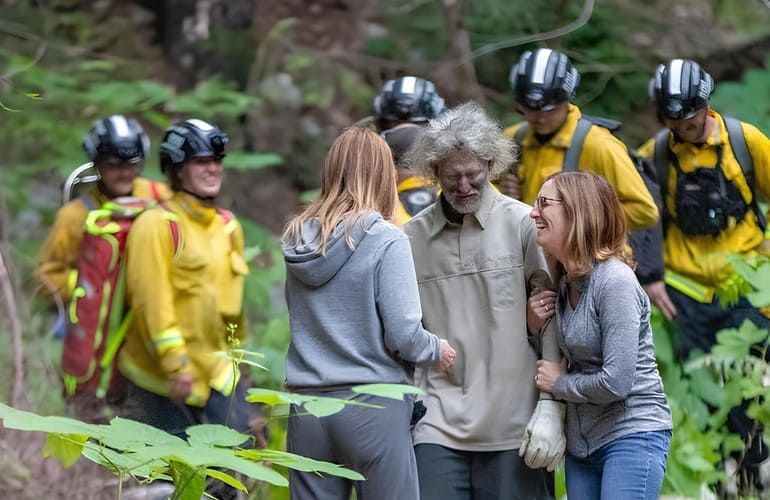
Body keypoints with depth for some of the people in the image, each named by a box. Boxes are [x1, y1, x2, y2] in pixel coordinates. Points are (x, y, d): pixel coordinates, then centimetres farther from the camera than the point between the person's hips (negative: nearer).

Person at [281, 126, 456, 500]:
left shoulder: (297, 238, 5)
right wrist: (437, 352, 6)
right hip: (371, 406, -5)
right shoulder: (385, 240, -10)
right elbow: (403, 334, -12)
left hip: (307, 408, 5)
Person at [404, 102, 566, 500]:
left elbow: (556, 322, -2)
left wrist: (551, 410, -8)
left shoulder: (525, 225, -1)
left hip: (514, 425, -2)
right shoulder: (411, 238, 7)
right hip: (439, 424, 2)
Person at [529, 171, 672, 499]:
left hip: (633, 435, -9)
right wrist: (538, 324, -1)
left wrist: (560, 383, -8)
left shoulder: (615, 281, -18)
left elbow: (616, 383, -23)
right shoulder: (565, 282, 9)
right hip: (582, 441, 9)